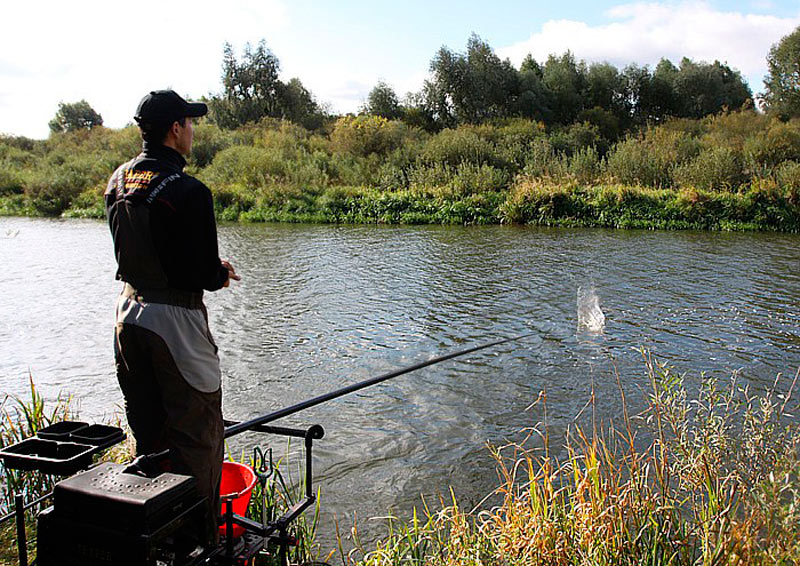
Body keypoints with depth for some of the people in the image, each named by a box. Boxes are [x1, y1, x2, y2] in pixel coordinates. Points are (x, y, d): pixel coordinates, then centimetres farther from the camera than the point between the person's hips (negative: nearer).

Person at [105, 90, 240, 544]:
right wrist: (221, 273, 4)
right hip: (175, 319, -8)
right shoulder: (188, 191, -19)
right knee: (198, 434, 5)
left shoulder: (117, 182, 6)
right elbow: (204, 275, -20)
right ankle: (200, 537, 14)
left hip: (128, 312, 8)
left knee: (148, 430, 19)